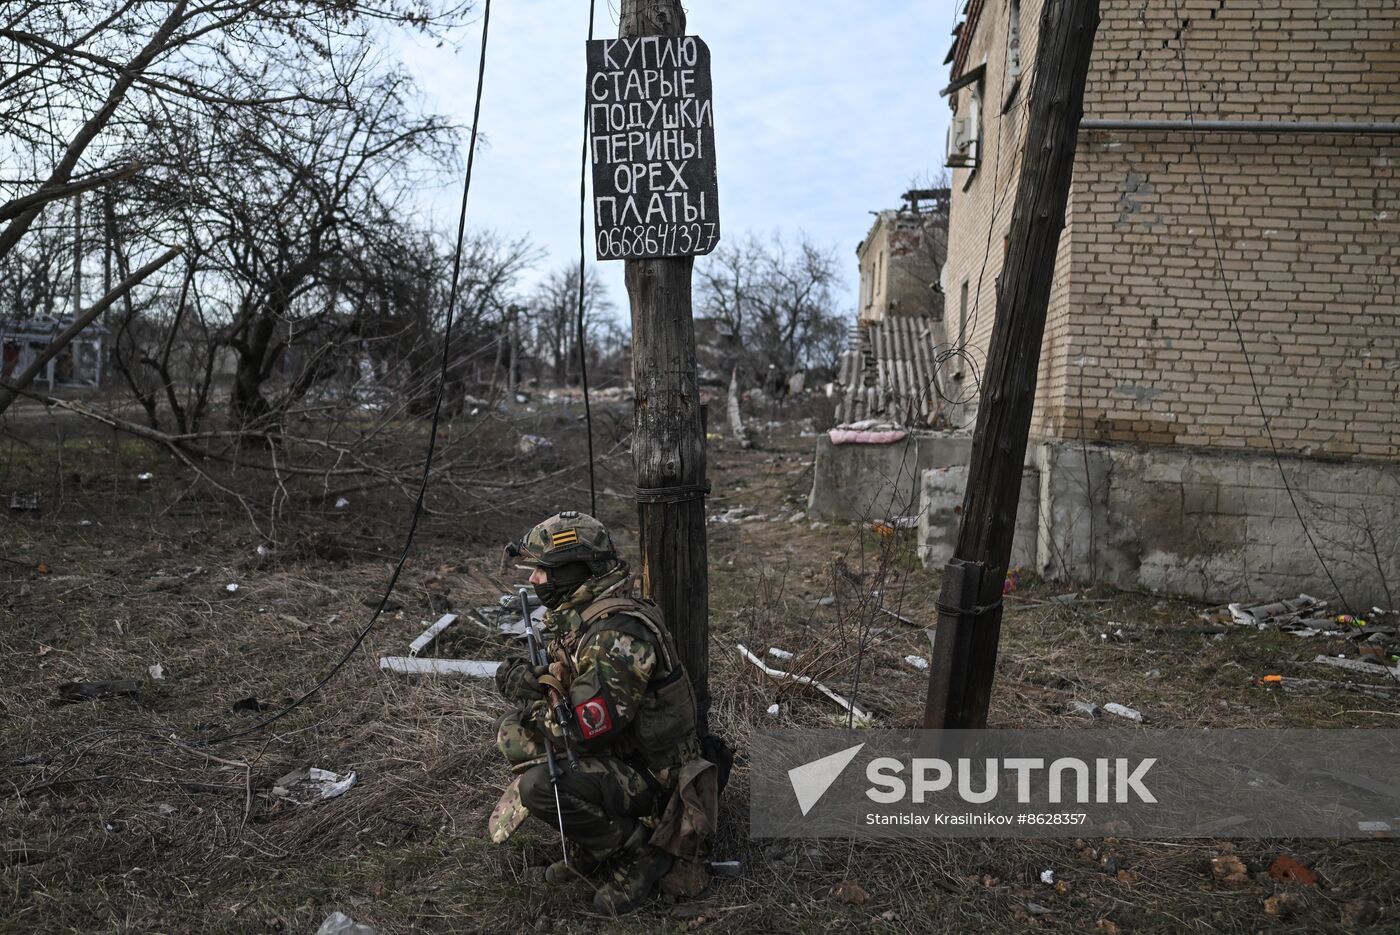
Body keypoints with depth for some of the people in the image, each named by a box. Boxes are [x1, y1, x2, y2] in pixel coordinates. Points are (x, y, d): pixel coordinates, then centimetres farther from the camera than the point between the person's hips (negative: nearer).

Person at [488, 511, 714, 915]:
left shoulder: (616, 634, -28)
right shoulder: (577, 616, 3)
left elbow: (582, 732, -29)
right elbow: (568, 689, 15)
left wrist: (528, 690, -16)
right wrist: (528, 682, -6)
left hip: (651, 776, -10)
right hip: (614, 754, 10)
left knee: (540, 787, -29)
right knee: (512, 730, 8)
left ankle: (642, 851, -4)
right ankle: (593, 844, 12)